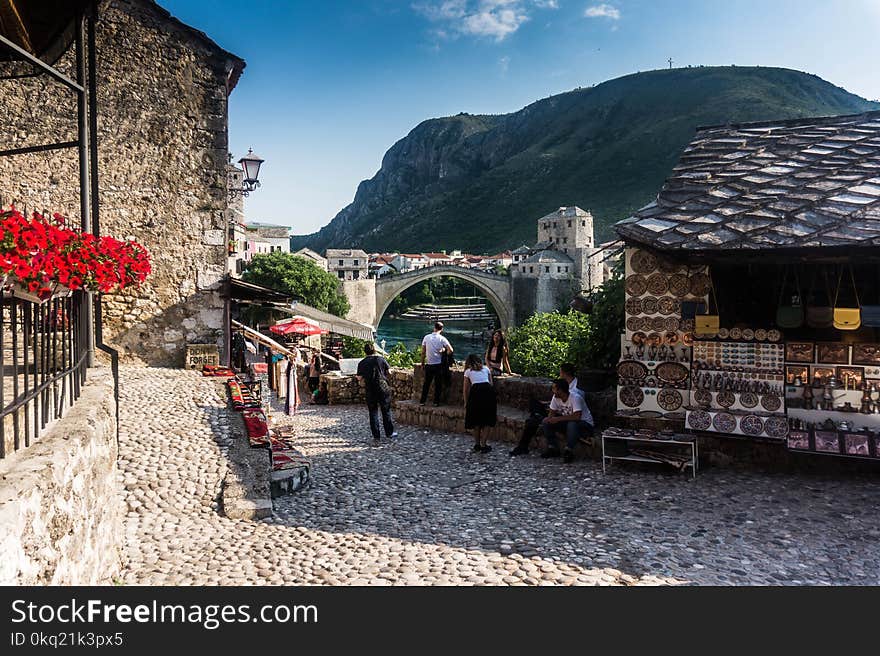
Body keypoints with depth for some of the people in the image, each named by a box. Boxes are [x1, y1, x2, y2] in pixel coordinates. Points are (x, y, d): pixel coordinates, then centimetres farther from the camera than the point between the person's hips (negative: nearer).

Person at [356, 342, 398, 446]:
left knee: (373, 413, 6)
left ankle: (376, 438, 5)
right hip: (383, 388, 0)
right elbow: (389, 371, 2)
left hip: (370, 390, 0)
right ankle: (389, 433, 24)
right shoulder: (381, 359, -1)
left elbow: (359, 378, 0)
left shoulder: (362, 363, -1)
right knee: (386, 411, 14)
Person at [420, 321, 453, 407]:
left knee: (426, 383, 12)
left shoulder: (426, 337, 0)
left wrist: (422, 363, 13)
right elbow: (450, 350, -15)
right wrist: (445, 354, 5)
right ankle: (436, 402, 11)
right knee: (438, 384, 8)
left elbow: (423, 352, 4)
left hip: (429, 364, 2)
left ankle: (422, 401, 13)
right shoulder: (442, 339, -7)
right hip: (438, 364, -2)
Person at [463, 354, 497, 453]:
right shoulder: (486, 368, 25)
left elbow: (466, 389, 21)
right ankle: (483, 445, 6)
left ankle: (477, 445, 19)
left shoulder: (468, 371, 21)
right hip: (488, 390, 1)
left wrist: (466, 403, 32)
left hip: (476, 391, -1)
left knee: (476, 420, 14)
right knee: (486, 420, 10)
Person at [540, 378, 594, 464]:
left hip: (585, 424, -7)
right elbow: (552, 412, 2)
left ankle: (569, 451, -24)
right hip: (566, 422, 7)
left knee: (572, 424, -40)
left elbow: (577, 416, -38)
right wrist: (549, 418, -22)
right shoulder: (556, 397, -6)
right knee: (546, 423, -10)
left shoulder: (575, 398, -27)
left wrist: (558, 419, -35)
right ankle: (553, 448, -3)